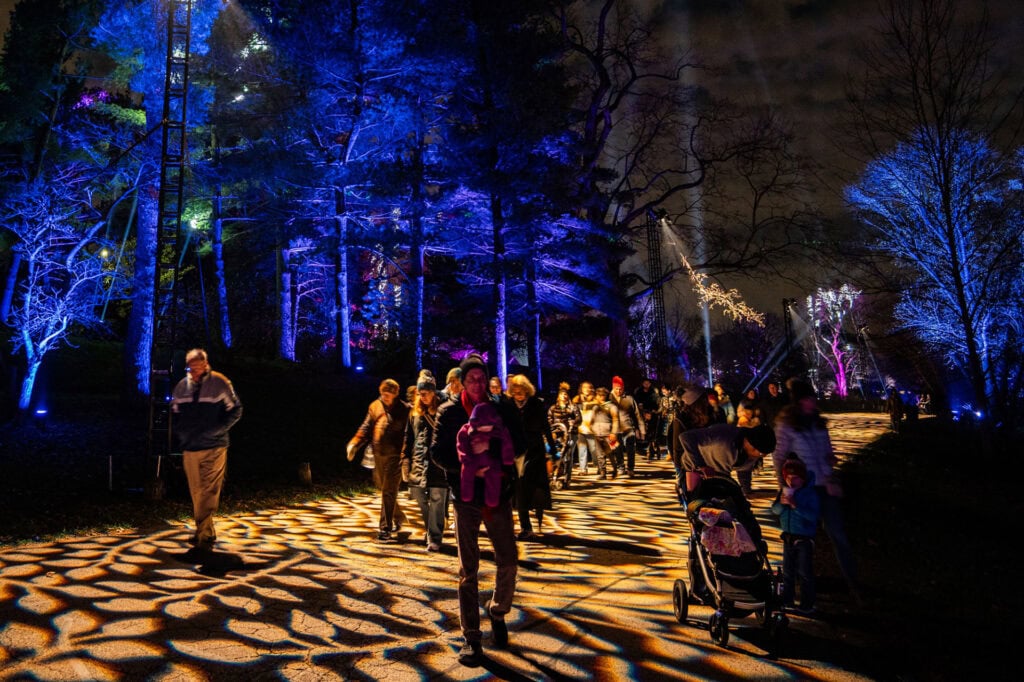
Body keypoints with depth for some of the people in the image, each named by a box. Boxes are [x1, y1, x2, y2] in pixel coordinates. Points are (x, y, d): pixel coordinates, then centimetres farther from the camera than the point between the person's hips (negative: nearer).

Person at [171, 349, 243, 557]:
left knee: (209, 494, -8)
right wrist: (180, 434, 4)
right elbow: (174, 414, 18)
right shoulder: (181, 387, 6)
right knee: (197, 494, 12)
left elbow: (235, 411, -1)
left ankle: (203, 539, -7)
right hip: (190, 449, 5)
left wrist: (216, 430, -10)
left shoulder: (220, 383, -6)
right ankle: (207, 533, 27)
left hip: (214, 448, -5)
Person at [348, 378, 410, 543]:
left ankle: (385, 529, 1)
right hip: (378, 454, 6)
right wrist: (355, 443, -3)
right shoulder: (375, 406, 8)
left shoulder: (404, 409, -6)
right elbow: (366, 428, 11)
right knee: (382, 488, 17)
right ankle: (398, 516, 38)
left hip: (394, 455, -6)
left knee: (388, 492, -5)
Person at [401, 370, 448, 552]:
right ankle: (430, 532, 29)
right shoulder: (414, 412, 13)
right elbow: (408, 438, 15)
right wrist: (405, 461, 10)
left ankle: (434, 538, 2)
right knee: (422, 502, 11)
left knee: (437, 502, -5)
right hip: (419, 464, 5)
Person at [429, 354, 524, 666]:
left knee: (509, 561, 3)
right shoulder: (449, 411, -3)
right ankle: (471, 637, 16)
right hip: (466, 496, -1)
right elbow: (437, 452, -7)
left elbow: (519, 444, 1)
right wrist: (467, 466, -22)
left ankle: (498, 612, 30)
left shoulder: (501, 409, 1)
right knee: (468, 570, 4)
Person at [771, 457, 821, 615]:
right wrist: (782, 503, -20)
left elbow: (814, 515, -25)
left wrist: (795, 506, -32)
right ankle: (787, 600, 30)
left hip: (804, 538, -6)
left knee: (804, 573, 2)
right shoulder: (784, 491, 1)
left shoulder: (810, 494, -15)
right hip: (788, 536, 6)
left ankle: (807, 605, 13)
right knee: (787, 571, 17)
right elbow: (775, 510, 1)